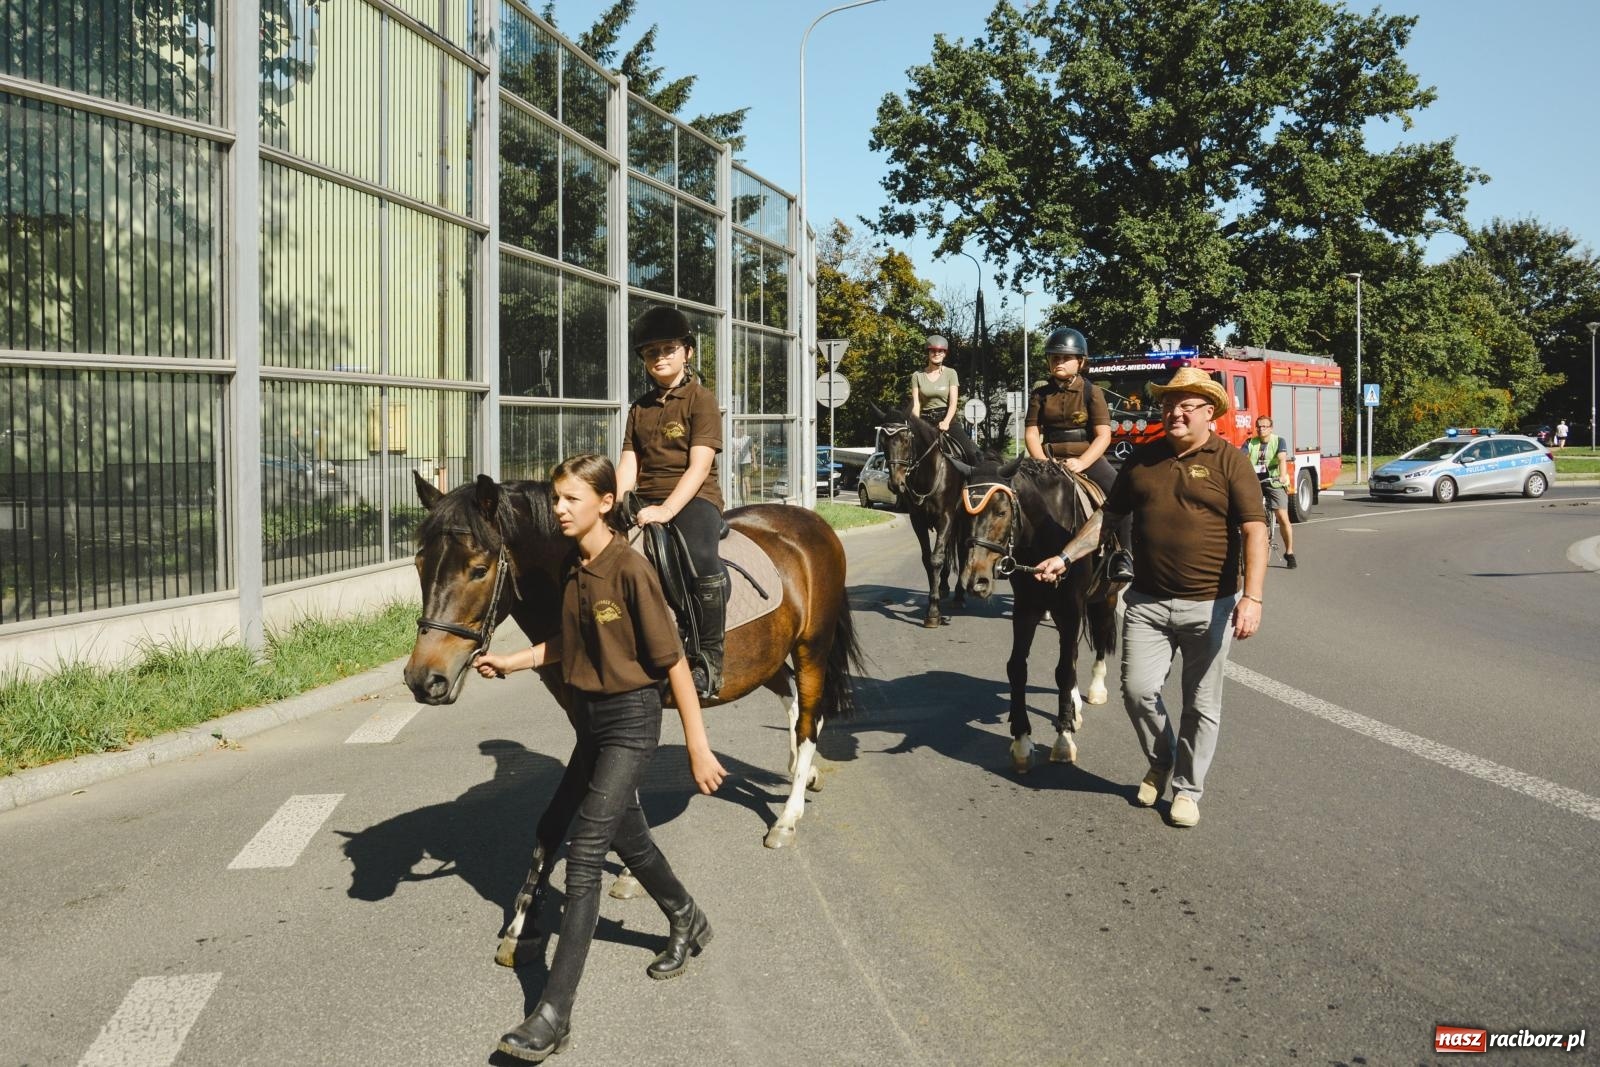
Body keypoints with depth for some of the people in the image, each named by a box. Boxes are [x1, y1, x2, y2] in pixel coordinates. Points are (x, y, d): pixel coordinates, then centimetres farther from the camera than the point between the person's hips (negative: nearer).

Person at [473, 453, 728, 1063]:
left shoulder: (630, 569, -21)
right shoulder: (572, 568, 2)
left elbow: (672, 660, -18)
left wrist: (697, 747, -17)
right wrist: (510, 663, 4)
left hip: (630, 720, -8)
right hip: (589, 715, 8)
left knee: (583, 857, -11)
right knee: (626, 835, 23)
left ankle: (554, 1016, -7)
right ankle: (687, 923, 50)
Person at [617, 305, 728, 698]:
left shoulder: (701, 399, 0)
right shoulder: (640, 408, 18)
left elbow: (699, 466, -11)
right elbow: (628, 466, 10)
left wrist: (666, 510, -24)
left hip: (694, 498, -6)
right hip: (647, 502, 6)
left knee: (702, 560, -35)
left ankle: (709, 658, -21)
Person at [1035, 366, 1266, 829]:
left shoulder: (1229, 461, -5)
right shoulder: (1143, 457, 7)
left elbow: (1254, 531, -12)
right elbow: (1108, 514, 14)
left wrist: (1252, 597, -22)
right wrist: (1064, 557, 6)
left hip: (1208, 605, -3)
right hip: (1147, 601, 3)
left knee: (1201, 704, 7)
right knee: (1138, 688, -3)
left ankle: (1187, 788, 24)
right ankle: (1160, 762, 25)